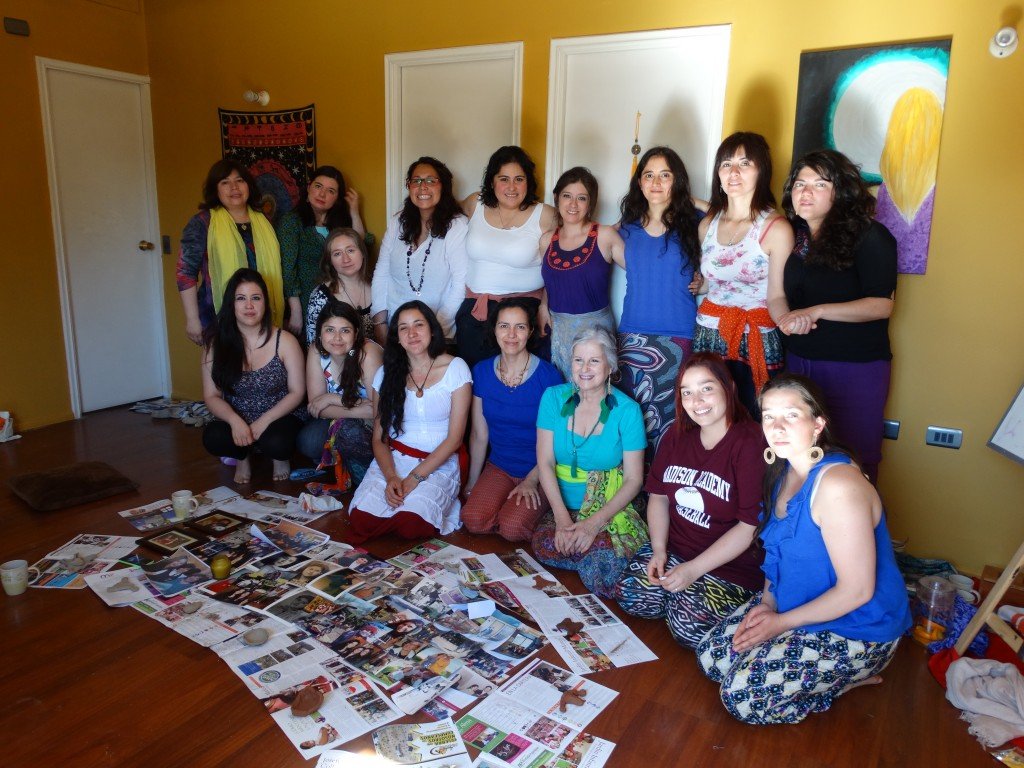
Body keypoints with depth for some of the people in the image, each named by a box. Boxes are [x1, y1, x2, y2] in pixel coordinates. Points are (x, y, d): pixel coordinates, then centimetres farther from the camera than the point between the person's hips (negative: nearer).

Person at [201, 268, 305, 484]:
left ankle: (281, 458, 5)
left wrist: (263, 421, -19)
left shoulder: (284, 341, -7)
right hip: (235, 422, 2)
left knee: (276, 443, -35)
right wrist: (235, 420, -22)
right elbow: (211, 396, -2)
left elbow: (297, 392, -6)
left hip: (278, 418, -2)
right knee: (213, 437, -31)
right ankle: (242, 457, 6)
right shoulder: (217, 343, -2)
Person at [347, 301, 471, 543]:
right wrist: (391, 477, -15)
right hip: (392, 460, 3)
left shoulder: (455, 369, -3)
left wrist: (414, 478, -14)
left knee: (410, 524, -27)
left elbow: (455, 438, -7)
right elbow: (379, 438, 5)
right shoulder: (386, 374, 6)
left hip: (439, 464, -2)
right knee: (361, 519, -22)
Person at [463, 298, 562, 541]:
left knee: (512, 528, -24)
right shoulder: (482, 372, 0)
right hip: (498, 467, 3)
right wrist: (472, 482, 9)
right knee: (473, 520, -22)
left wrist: (532, 480, -13)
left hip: (538, 471, -3)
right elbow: (479, 435, 6)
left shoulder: (548, 375, -12)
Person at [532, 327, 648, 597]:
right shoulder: (554, 398, -1)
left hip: (610, 507, -2)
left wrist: (595, 521, -20)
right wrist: (561, 516, -17)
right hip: (561, 505, 3)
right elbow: (545, 462, -4)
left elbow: (634, 479, -7)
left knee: (601, 549, -32)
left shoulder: (627, 410, -7)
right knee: (546, 545, -27)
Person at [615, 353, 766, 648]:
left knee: (690, 626, -23)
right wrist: (659, 551, -4)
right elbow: (658, 495, 11)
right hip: (673, 550, 6)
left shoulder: (751, 444, -18)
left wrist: (693, 569, -18)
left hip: (731, 566, -6)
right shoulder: (677, 436, 5)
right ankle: (682, 598, 13)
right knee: (627, 596, -12)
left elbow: (751, 525, -19)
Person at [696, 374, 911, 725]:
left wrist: (781, 622, -17)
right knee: (711, 657, 4)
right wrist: (767, 601, -4)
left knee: (742, 697, -13)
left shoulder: (838, 485, -29)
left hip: (855, 628, -8)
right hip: (789, 603, 9)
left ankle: (852, 679, 6)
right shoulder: (786, 470, 0)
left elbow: (857, 589, -26)